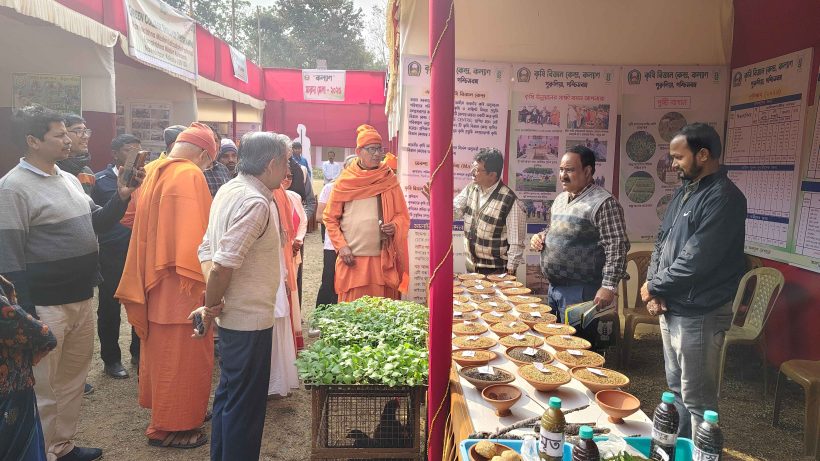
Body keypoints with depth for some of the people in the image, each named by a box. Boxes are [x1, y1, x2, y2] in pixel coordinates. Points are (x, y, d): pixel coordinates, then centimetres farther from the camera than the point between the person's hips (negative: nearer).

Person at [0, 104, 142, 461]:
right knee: (42, 387, 6)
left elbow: (96, 224, 18)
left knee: (73, 378, 18)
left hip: (82, 298, 8)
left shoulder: (69, 179, 10)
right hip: (45, 306, -8)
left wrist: (122, 197, 1)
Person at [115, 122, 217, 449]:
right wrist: (202, 284, -21)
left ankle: (163, 410, 36)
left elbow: (143, 228, 14)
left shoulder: (153, 172, 8)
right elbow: (194, 235, -24)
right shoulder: (190, 176, -18)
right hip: (180, 285, -9)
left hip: (152, 280, 9)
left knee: (161, 351, 20)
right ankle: (171, 427, 17)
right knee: (182, 357, 5)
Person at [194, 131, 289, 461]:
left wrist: (213, 302, -2)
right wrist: (211, 306, -11)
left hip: (232, 316, 9)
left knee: (228, 395, 22)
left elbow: (207, 249, 7)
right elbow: (223, 264, -27)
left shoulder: (230, 189, 7)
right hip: (250, 320, -9)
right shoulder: (256, 202, -22)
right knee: (245, 404, 6)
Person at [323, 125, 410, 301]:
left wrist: (395, 226, -12)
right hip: (352, 260, -1)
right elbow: (330, 218, 6)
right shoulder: (344, 181, 2)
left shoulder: (389, 179, 6)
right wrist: (341, 246, -4)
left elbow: (403, 215, 9)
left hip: (383, 260, 1)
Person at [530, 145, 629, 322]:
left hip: (580, 292, -8)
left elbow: (617, 247, -17)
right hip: (553, 287, 8)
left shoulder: (604, 203, -14)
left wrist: (609, 286, -22)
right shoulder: (560, 198, 12)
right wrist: (542, 236, 6)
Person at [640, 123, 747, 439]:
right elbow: (662, 241, 12)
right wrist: (655, 289, -2)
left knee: (697, 398, 3)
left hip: (698, 315, -9)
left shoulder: (723, 197, -18)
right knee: (676, 388, 21)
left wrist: (653, 286, -10)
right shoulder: (684, 192, 11)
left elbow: (695, 260, -23)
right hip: (671, 309, 9)